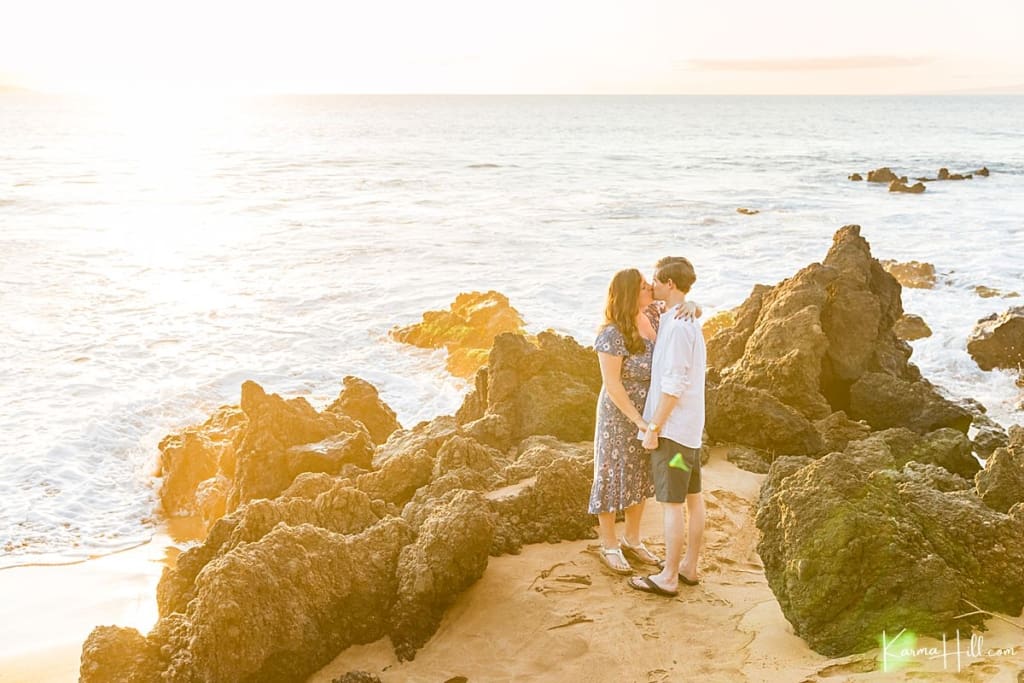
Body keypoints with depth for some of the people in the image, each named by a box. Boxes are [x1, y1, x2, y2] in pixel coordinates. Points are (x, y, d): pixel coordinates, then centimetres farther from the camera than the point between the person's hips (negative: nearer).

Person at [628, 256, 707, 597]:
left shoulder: (676, 326, -19)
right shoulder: (691, 321, 11)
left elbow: (673, 385, -21)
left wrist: (653, 428, -17)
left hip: (672, 428, -10)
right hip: (692, 427, 10)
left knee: (671, 504, -4)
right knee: (693, 498, 13)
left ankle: (669, 577, 3)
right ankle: (689, 566, 23)